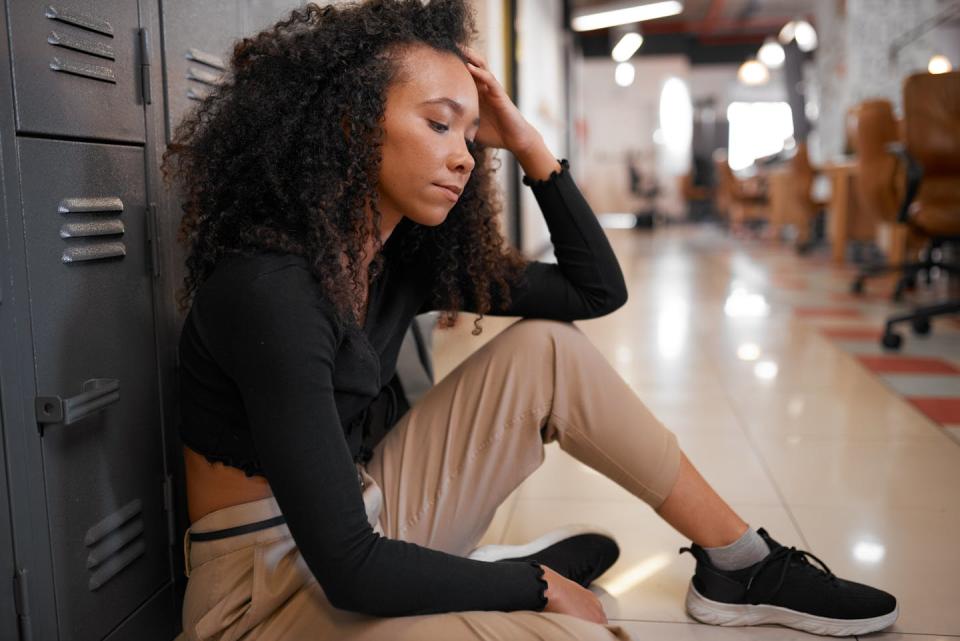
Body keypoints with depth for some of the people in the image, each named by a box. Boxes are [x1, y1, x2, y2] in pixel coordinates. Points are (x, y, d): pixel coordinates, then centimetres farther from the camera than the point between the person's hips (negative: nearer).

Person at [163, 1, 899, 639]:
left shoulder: (402, 255, -2)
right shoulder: (267, 289, -27)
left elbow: (598, 288, 3)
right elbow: (347, 567, -28)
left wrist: (527, 143, -6)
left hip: (367, 525, 8)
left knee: (546, 349, -4)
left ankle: (741, 567, 5)